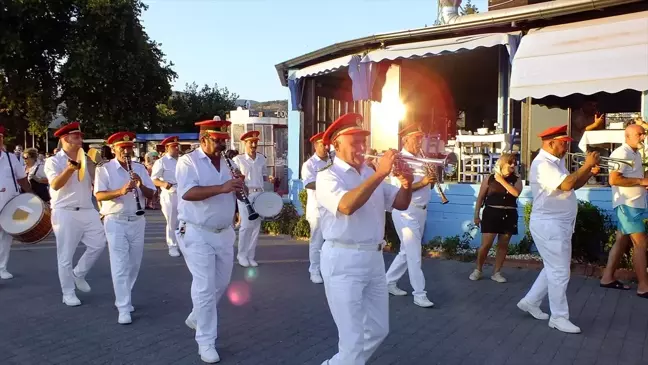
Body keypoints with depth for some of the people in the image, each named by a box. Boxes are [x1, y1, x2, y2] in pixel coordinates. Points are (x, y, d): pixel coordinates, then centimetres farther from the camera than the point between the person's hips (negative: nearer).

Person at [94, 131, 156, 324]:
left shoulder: (140, 168, 6)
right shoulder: (104, 169, -4)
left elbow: (151, 194, 2)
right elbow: (99, 195, -14)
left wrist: (141, 185, -18)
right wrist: (120, 191, -31)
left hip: (137, 221, 4)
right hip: (115, 222, -4)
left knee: (134, 264, 13)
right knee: (120, 266, -7)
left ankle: (123, 299, 32)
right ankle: (123, 308, -3)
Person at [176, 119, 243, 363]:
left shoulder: (226, 163, 9)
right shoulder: (188, 161, -10)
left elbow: (234, 195, 11)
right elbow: (187, 193, -25)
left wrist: (239, 186, -11)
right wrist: (221, 188, -33)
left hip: (224, 233, 7)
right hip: (197, 234, -7)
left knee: (221, 283, 18)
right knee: (205, 287, -5)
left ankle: (196, 318, 41)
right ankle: (206, 342, 8)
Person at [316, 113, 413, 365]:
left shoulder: (371, 175, 11)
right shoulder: (327, 177, -11)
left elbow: (400, 204, 8)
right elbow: (347, 206, -30)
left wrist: (406, 184, -13)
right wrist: (379, 174, -32)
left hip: (374, 258, 8)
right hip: (343, 261, -8)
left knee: (378, 329, 19)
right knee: (353, 338, -2)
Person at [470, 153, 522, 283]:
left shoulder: (516, 180, 5)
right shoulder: (490, 178, 1)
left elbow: (516, 193, -16)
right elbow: (480, 197, 4)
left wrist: (502, 180, -14)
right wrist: (476, 215, 0)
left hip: (509, 215, 3)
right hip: (491, 213, -3)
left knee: (503, 245, 7)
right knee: (486, 244, -6)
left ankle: (496, 272, 18)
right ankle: (478, 270, 13)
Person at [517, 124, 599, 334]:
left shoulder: (556, 162, 13)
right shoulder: (542, 164, -19)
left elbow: (573, 185, 18)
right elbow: (566, 185, -29)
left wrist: (590, 172, 3)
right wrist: (586, 165, -19)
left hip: (559, 224, 10)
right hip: (549, 225, -10)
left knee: (554, 269, 18)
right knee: (560, 272, -3)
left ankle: (530, 302, 28)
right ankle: (559, 317, 9)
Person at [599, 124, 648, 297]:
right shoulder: (621, 153, -15)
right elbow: (613, 180, -23)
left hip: (634, 204, 10)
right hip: (627, 204, -10)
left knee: (622, 241, 11)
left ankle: (608, 278, 17)